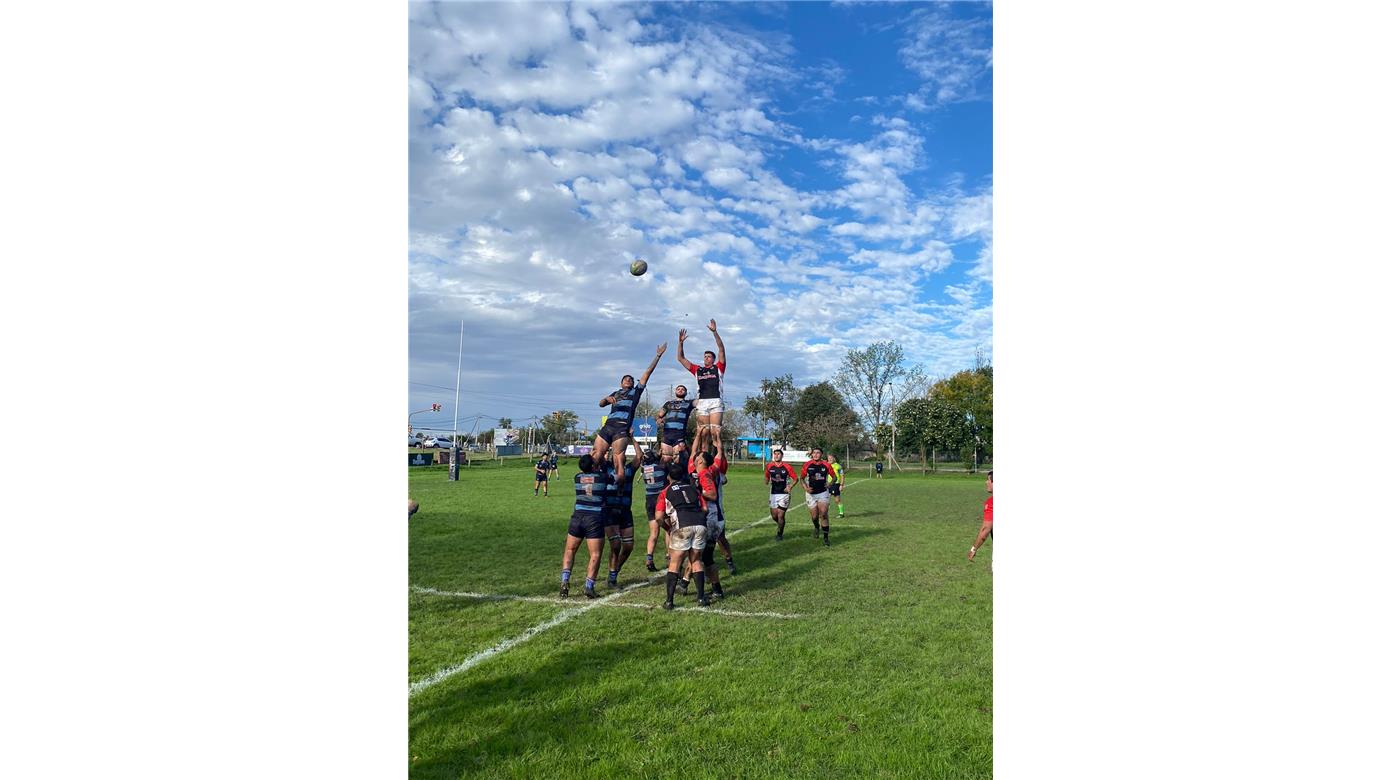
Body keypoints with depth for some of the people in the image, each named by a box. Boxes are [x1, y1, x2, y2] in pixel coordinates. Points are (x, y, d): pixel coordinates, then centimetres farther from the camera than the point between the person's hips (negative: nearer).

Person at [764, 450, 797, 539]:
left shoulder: (787, 467, -6)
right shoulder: (769, 467, 2)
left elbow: (795, 478, 2)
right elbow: (766, 481, 9)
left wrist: (790, 487, -13)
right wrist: (765, 473, -11)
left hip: (784, 494, -3)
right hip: (773, 494, 3)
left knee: (780, 516, -6)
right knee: (774, 516, 6)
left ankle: (780, 534, 12)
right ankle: (781, 525, 38)